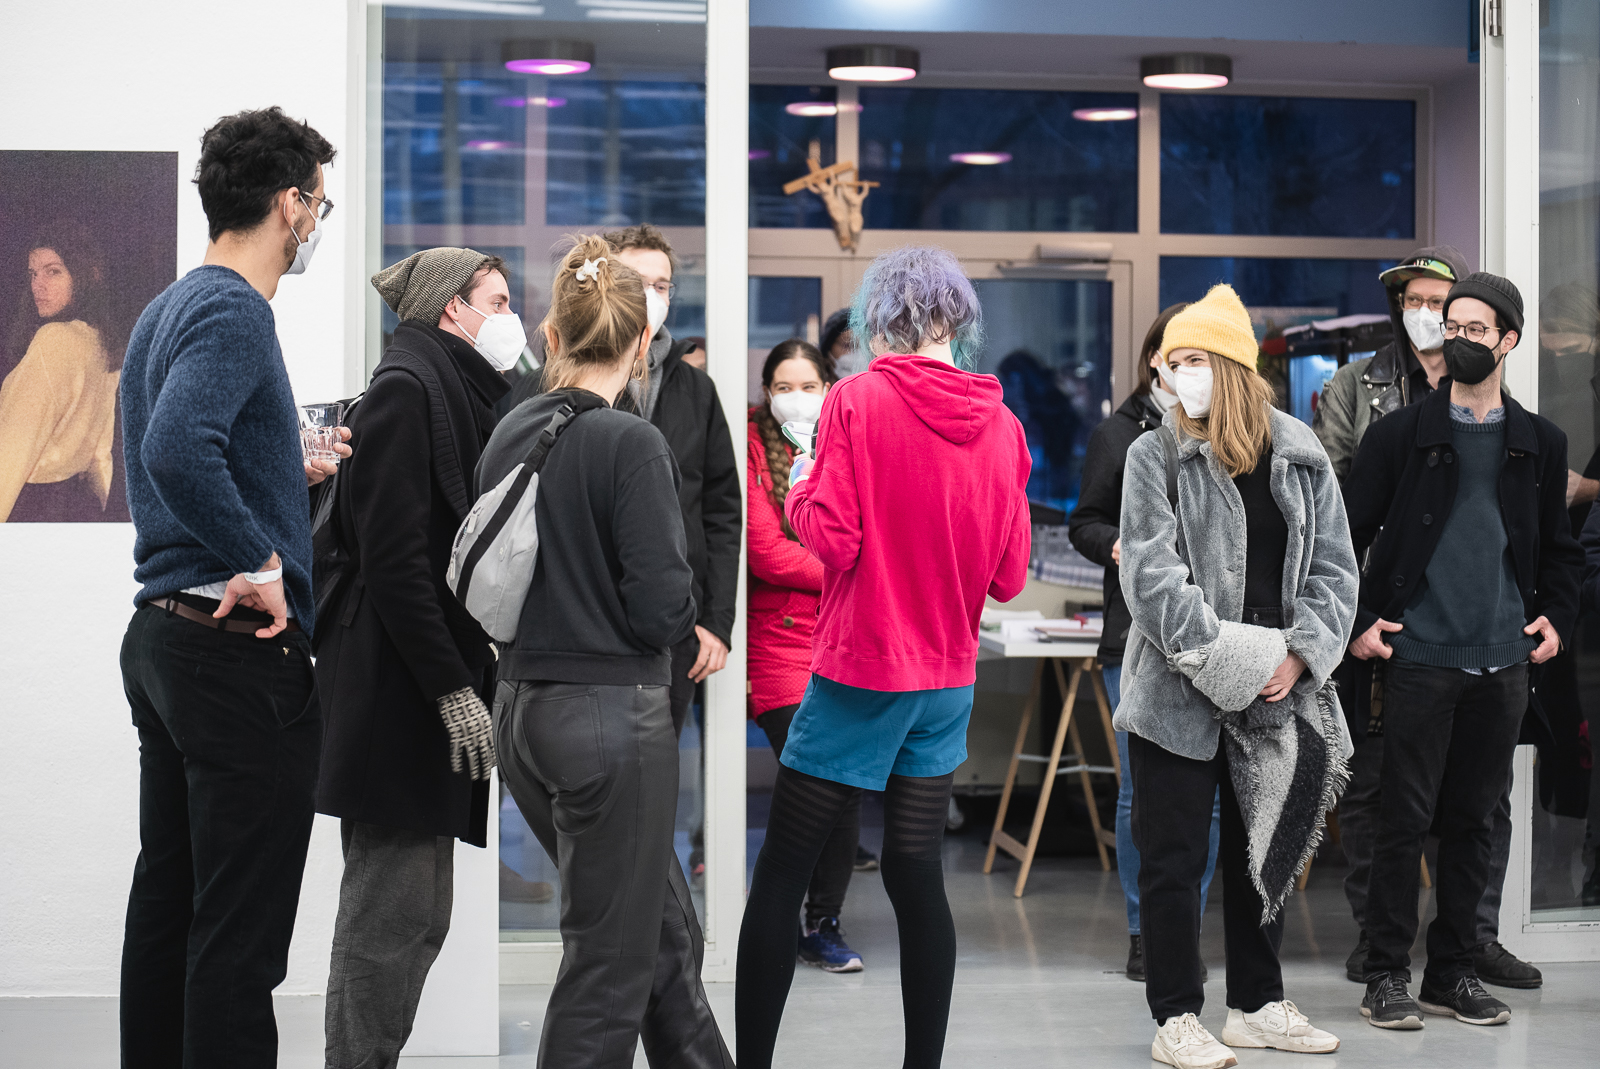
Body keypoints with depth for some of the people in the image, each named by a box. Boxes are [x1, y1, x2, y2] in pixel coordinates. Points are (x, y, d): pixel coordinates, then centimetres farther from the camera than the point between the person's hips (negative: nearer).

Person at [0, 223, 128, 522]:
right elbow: (102, 450, 17)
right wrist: (97, 509, 25)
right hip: (79, 500, 9)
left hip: (34, 506, -9)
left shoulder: (54, 339, -16)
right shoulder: (103, 343, 10)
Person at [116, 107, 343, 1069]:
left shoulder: (169, 308, 16)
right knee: (241, 936, -6)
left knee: (167, 905, 16)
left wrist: (292, 476, 21)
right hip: (243, 656, -10)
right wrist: (262, 564, -22)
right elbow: (177, 451, -31)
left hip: (162, 635, 10)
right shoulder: (234, 311, -15)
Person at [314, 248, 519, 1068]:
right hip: (397, 691, -10)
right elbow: (394, 557, -17)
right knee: (391, 911, -5)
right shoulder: (405, 389, -10)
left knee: (420, 912, 12)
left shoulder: (455, 396, 18)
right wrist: (453, 688, -18)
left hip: (430, 686, 10)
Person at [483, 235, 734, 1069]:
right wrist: (684, 612, 3)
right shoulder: (631, 443, -15)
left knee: (667, 932, 20)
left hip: (524, 710, 7)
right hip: (612, 713, -7)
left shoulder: (509, 436, 6)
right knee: (611, 965, 4)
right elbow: (661, 608, -17)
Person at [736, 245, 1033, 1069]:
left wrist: (800, 485, 3)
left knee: (781, 874, 3)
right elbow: (1010, 577, 4)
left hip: (860, 671, -5)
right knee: (917, 875, 9)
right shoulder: (1002, 425, 1)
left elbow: (832, 540, -15)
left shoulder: (858, 400, -11)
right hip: (948, 678, 5)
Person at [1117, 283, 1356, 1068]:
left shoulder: (1301, 457, 5)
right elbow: (1151, 575, -13)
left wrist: (1296, 656, -10)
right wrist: (1233, 661, -18)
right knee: (1174, 856, 0)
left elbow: (1334, 568, 5)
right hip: (1179, 693, -4)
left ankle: (1258, 1005, 26)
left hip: (1277, 690, 4)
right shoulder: (1155, 456, -4)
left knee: (1264, 849, 14)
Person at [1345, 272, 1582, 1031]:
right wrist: (1356, 621, -4)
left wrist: (1555, 616, 5)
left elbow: (1559, 548, 19)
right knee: (1405, 817, -2)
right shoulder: (1402, 433, 1)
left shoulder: (1539, 442, 10)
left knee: (1474, 819, 9)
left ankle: (1452, 972, 18)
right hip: (1419, 656, -3)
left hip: (1503, 661, 3)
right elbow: (1345, 533, 3)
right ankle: (1387, 975, 6)